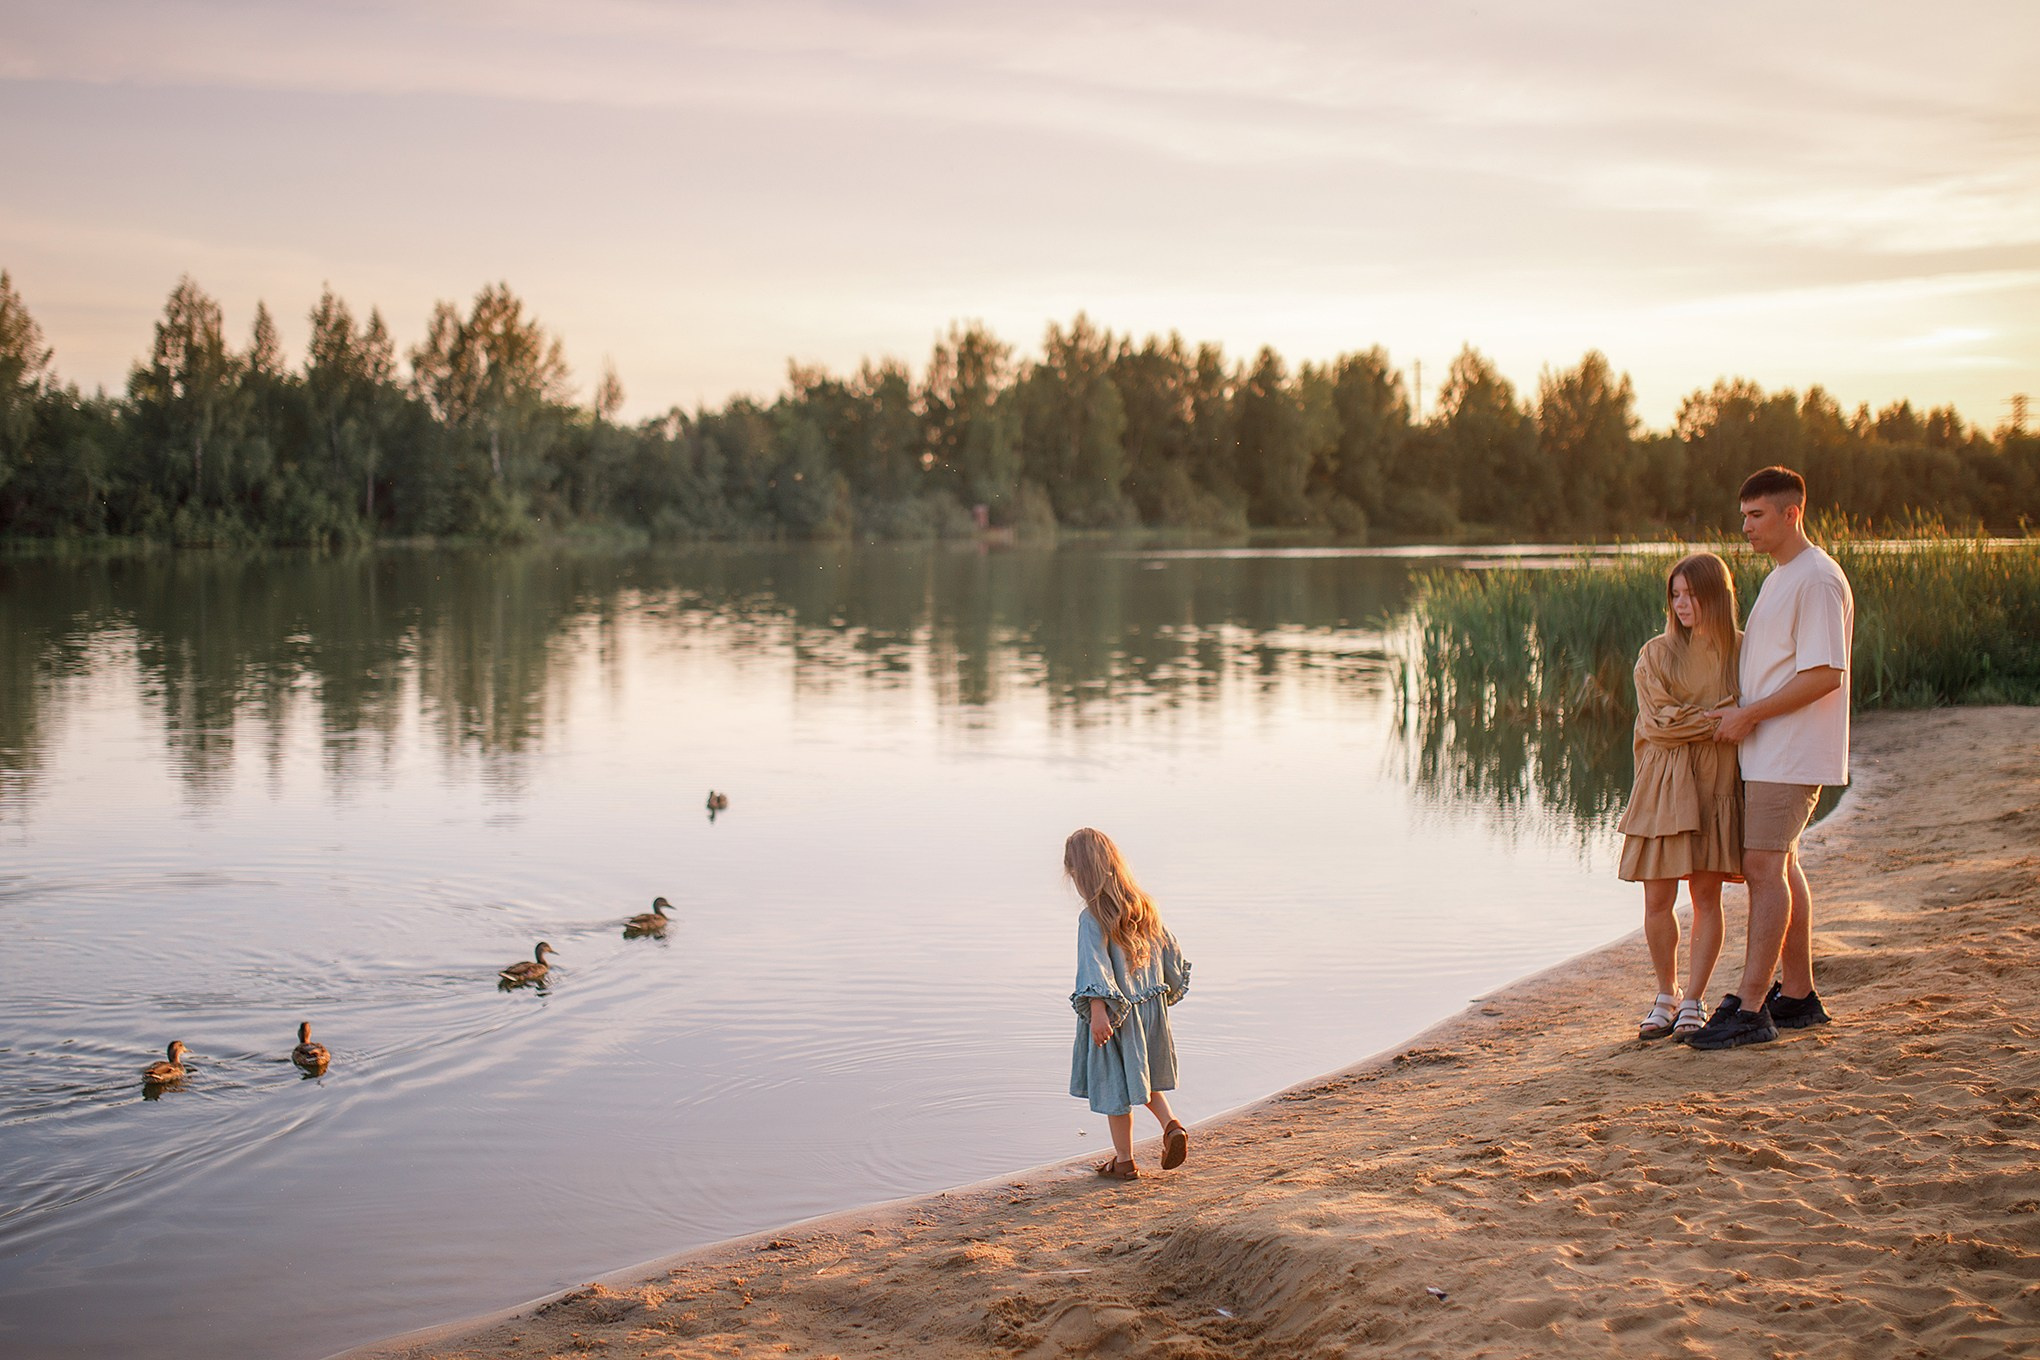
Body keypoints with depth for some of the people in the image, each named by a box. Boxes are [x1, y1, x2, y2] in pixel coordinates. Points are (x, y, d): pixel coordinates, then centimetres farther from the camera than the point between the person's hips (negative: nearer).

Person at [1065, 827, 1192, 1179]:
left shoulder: (1092, 918, -18)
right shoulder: (1144, 906, 2)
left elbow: (1095, 965, -29)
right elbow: (1172, 954, 11)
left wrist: (1097, 1012, -35)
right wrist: (1166, 993, 24)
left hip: (1114, 1015, -6)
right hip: (1151, 1007, 6)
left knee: (1115, 1085, 8)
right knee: (1143, 1078, 24)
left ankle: (1124, 1161, 19)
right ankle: (1172, 1125, 3)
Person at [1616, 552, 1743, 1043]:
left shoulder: (1741, 651, 5)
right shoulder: (1655, 654, 3)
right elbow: (1657, 724, -6)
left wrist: (1691, 719, -4)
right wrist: (1718, 719, -12)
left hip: (1717, 781, 0)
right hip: (1664, 783, 0)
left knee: (1707, 895, 1)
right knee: (1658, 899, -1)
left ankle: (1693, 1002, 11)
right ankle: (1666, 996, 17)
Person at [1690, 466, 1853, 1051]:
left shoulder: (1818, 581, -15)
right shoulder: (1779, 578, 18)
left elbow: (1825, 675, -21)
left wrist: (1749, 715, -17)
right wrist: (1741, 712, 12)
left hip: (1791, 754, -10)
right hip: (1765, 751, 10)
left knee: (1764, 868, -12)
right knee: (1779, 868, 13)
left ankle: (1748, 1007, -13)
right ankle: (1798, 996, 20)